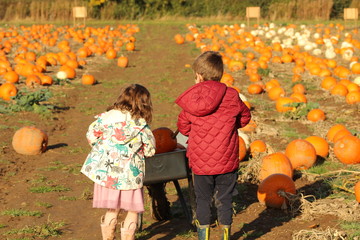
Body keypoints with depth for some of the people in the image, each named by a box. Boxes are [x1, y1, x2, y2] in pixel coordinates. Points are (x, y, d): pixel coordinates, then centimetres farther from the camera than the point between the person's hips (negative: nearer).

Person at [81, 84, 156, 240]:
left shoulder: (106, 116, -2)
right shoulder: (141, 125, -8)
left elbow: (91, 135, 4)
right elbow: (150, 151, -2)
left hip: (105, 172, 4)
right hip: (129, 173, -4)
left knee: (113, 209, 18)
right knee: (133, 210, 10)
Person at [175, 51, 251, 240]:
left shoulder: (192, 99, -6)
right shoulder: (231, 96, -5)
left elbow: (183, 126, 5)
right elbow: (245, 117, 11)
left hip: (200, 162, 0)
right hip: (226, 161, 0)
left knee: (202, 200, 12)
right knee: (224, 200, 11)